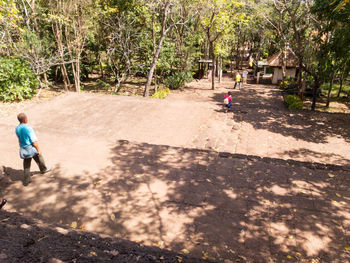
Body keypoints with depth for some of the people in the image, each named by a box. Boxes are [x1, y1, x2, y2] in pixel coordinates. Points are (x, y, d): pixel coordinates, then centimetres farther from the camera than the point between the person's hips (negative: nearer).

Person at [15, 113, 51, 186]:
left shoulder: (17, 129, -3)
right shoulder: (28, 128, -24)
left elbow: (20, 138, 11)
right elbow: (34, 141, -21)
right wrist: (38, 150, -12)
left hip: (23, 149, 6)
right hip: (31, 148, -5)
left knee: (26, 165, 14)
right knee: (39, 158, 23)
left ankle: (26, 180, 20)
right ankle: (43, 169, 46)